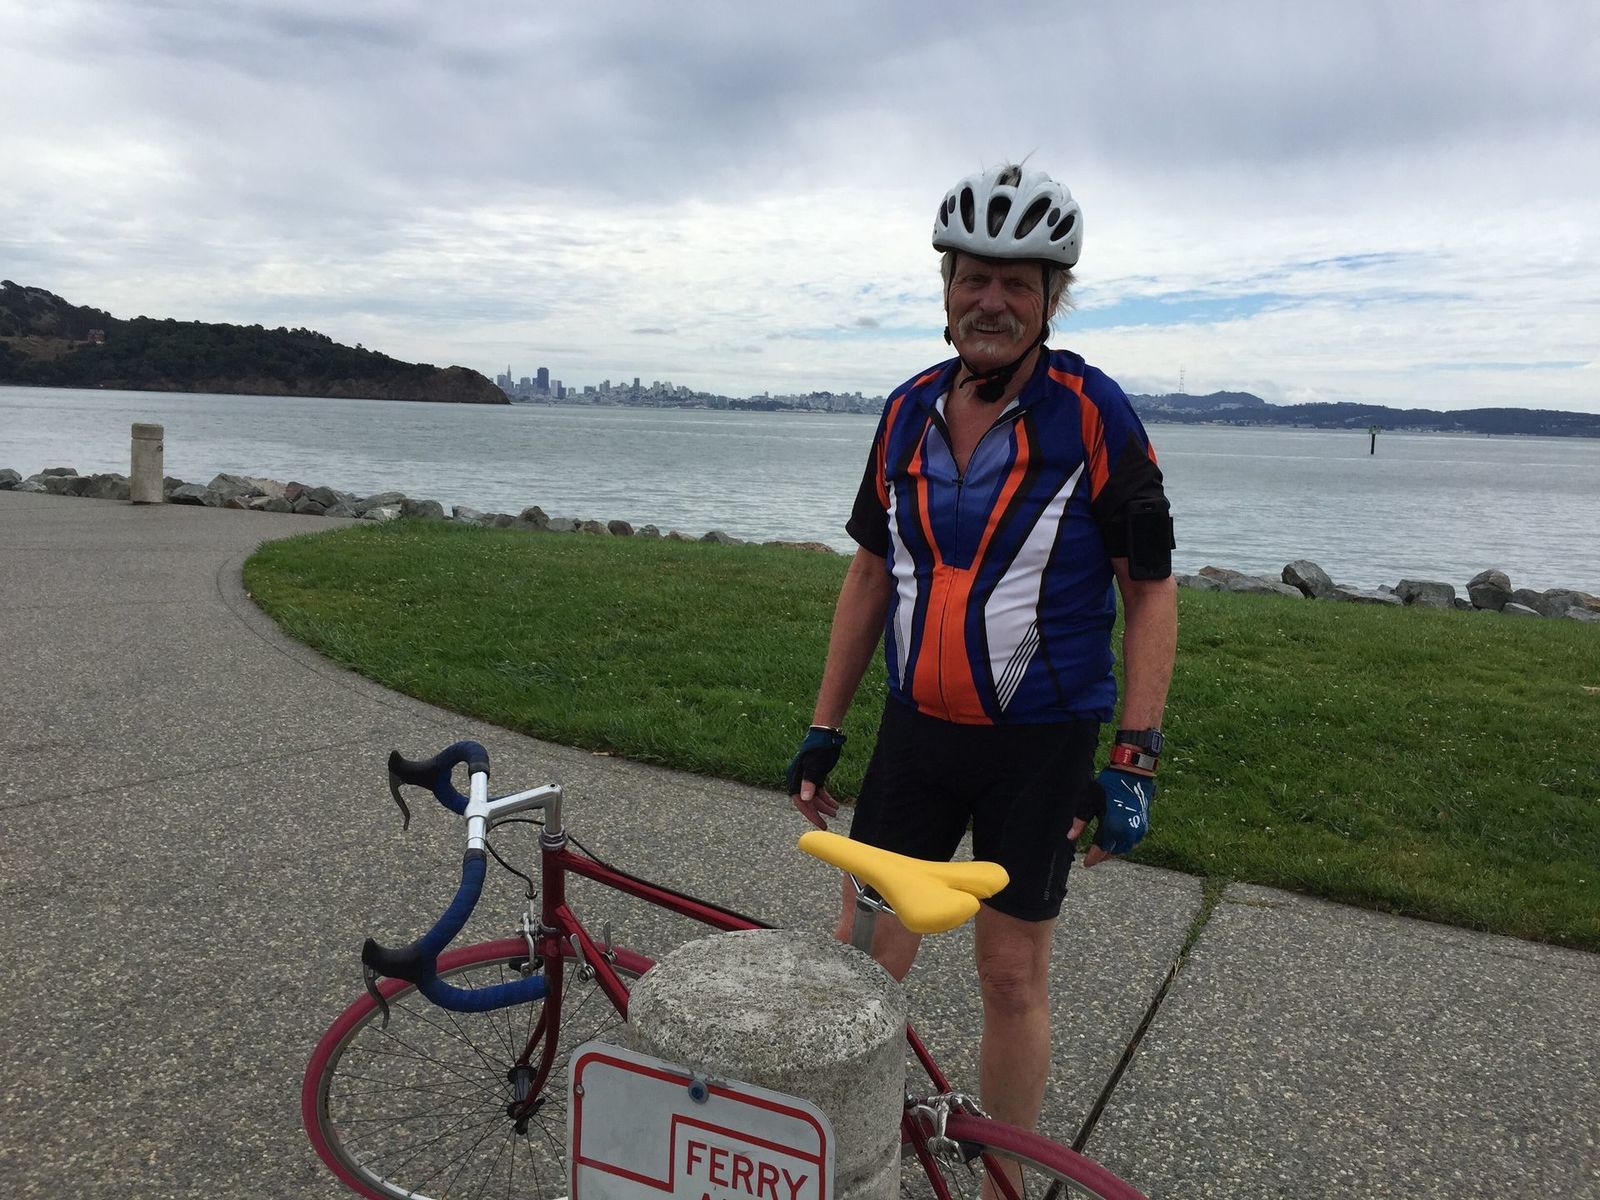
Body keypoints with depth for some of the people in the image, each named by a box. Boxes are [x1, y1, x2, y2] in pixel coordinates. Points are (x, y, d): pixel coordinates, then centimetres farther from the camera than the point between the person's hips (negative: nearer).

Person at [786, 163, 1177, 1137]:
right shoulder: (908, 411, 3)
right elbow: (872, 574, 9)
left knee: (1012, 975, 9)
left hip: (1041, 744, -4)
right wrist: (825, 728, 9)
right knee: (862, 958, 7)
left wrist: (1136, 759, -14)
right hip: (916, 732, 4)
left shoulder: (1093, 413, -10)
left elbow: (1151, 589, -8)